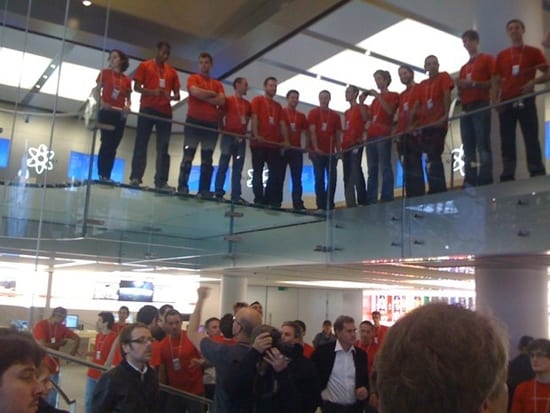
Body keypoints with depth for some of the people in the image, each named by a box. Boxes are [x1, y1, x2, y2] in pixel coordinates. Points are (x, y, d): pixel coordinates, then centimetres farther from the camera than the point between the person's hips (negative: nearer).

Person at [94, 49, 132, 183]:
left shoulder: (127, 80, 10)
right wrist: (101, 102, -14)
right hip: (106, 112, -3)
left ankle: (107, 176, 6)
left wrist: (128, 106, -8)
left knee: (113, 146, 3)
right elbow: (96, 91, 5)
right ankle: (102, 175, -10)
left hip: (120, 115, 3)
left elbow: (128, 98, 14)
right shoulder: (105, 73, 6)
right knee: (106, 143, -11)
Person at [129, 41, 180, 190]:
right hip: (147, 109, -3)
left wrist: (172, 97, -9)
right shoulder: (144, 66, 10)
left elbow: (177, 95, 16)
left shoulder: (172, 72, 18)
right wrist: (153, 92, -16)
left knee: (163, 147, -2)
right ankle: (135, 177, -8)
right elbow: (136, 87, 2)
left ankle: (161, 181, -5)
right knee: (141, 144, -6)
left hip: (165, 111, 3)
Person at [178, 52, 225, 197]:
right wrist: (212, 94, 0)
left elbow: (221, 101, 1)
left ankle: (204, 190, 0)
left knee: (207, 159, 0)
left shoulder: (217, 84, 17)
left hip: (211, 123, 3)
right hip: (194, 121, -3)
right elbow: (195, 92, -12)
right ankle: (182, 187, -8)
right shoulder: (193, 78, 9)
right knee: (188, 154, -7)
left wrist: (203, 97, -6)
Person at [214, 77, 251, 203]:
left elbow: (248, 119, 21)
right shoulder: (228, 100, 1)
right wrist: (222, 130, -4)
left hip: (241, 138, 5)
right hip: (228, 137, -5)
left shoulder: (247, 104, 16)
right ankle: (218, 194, -4)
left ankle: (236, 196, 2)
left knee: (238, 169, 2)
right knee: (223, 166, -5)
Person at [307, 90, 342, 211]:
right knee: (319, 179, -3)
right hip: (318, 151, -3)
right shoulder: (313, 113, 3)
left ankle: (330, 205, 9)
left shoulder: (335, 115, 13)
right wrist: (315, 148, -16)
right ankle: (321, 205, 1)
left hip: (331, 152, 4)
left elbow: (338, 134, 13)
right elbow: (312, 131, -6)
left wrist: (339, 150, 5)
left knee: (332, 178, 1)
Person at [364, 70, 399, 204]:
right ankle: (371, 200, -1)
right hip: (371, 136, 7)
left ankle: (386, 198, -18)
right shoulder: (375, 100, 28)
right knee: (372, 169, 1)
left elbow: (390, 110, -9)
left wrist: (378, 96, -10)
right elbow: (368, 117, 22)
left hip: (383, 135, -7)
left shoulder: (393, 95, 9)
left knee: (385, 167, -13)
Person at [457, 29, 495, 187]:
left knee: (483, 145, -14)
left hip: (481, 106, -7)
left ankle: (485, 181, -17)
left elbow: (495, 82, -5)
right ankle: (470, 183, 0)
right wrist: (460, 88, 4)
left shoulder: (487, 59, 7)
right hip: (466, 109, 7)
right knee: (468, 148, 1)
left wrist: (473, 84, -12)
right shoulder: (464, 67, 26)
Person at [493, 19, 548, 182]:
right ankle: (507, 178, 2)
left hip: (526, 101, -3)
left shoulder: (534, 52, 8)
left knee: (531, 139, -6)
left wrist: (534, 82, -14)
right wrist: (495, 99, -1)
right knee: (507, 142, 0)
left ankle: (538, 176, -6)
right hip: (506, 103, 3)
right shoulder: (501, 55, 15)